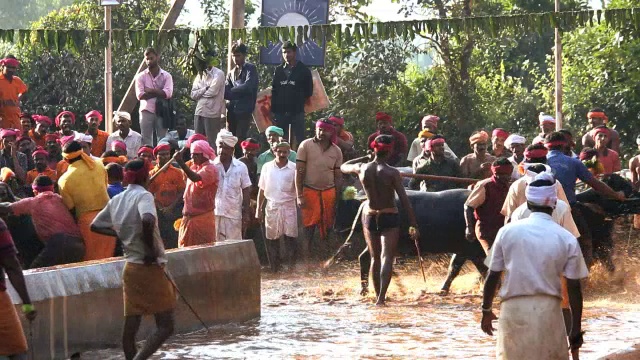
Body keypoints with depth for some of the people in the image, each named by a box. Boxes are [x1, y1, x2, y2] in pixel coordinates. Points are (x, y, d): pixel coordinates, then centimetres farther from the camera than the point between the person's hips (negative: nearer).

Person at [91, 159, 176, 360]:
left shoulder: (116, 200, 7)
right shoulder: (143, 196, -13)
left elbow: (95, 226, 18)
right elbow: (147, 220, -33)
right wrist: (150, 250, -21)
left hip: (130, 267, 7)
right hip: (151, 267, -7)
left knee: (130, 327, 10)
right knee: (165, 326, -4)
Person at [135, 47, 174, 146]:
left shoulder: (166, 76, 6)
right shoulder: (141, 76, 6)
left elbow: (168, 93, -10)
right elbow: (140, 95, -8)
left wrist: (150, 90, -8)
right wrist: (158, 93, -8)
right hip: (146, 112, 0)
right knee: (146, 141, -2)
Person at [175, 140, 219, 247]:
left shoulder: (210, 169, -11)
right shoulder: (193, 168, 14)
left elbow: (195, 178, -31)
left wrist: (180, 162, -38)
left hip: (203, 217, -8)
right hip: (188, 217, 8)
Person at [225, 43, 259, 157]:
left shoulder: (250, 69, 0)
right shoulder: (232, 73, 20)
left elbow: (248, 87, -14)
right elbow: (225, 89, 10)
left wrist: (230, 92, -6)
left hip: (244, 110, -6)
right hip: (232, 110, 6)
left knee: (240, 139, -10)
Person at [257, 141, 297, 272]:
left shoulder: (294, 168, 0)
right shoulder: (267, 167, 5)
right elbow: (262, 190, 10)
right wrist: (259, 209, 9)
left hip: (289, 207, -2)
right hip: (271, 206, 2)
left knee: (290, 237, -6)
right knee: (272, 239, 4)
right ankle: (275, 268, 10)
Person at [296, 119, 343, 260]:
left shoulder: (336, 151, 8)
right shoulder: (306, 146, -2)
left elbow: (338, 176, 11)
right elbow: (299, 171, -3)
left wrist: (338, 198, 5)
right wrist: (299, 195, -9)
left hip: (329, 191, 3)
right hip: (310, 191, -3)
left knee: (326, 227, 5)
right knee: (309, 227, -5)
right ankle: (305, 257, -5)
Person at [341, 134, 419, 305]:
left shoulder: (362, 168, -4)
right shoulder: (392, 173, -14)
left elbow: (343, 167, 18)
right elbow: (404, 200, -14)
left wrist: (365, 158, 22)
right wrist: (413, 225, -11)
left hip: (369, 217, 4)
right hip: (390, 218, -4)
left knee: (375, 258, 17)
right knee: (387, 258, -7)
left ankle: (378, 295, 24)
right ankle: (381, 297, -21)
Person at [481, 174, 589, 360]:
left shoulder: (507, 231, 0)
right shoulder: (567, 239, -1)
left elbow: (493, 277, 4)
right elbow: (574, 288, -1)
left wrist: (486, 310, 18)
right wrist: (576, 329, 6)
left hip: (513, 309, 0)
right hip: (548, 310, 0)